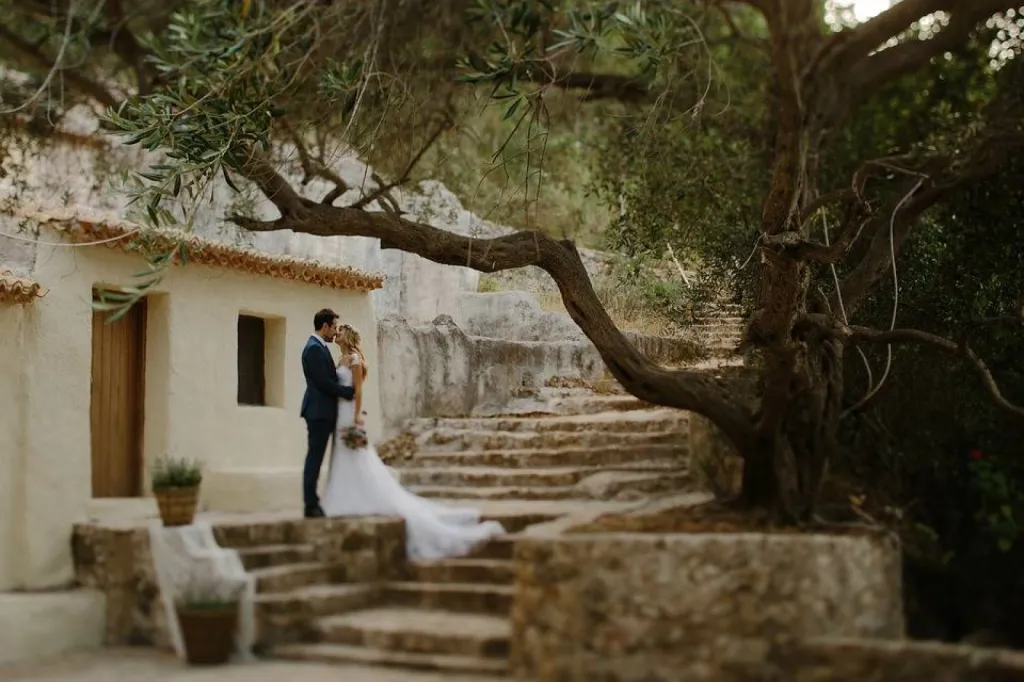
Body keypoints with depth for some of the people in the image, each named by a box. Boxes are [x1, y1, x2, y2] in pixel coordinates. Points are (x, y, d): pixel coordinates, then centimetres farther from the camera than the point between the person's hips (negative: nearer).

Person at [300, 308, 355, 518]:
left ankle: (312, 503, 12)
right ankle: (311, 505, -5)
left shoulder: (320, 347, 17)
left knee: (316, 458, 10)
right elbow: (323, 382, -19)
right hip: (319, 411, -10)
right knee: (314, 458, -7)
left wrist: (348, 391, 6)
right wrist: (350, 392, -10)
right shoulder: (314, 348, -14)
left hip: (323, 411, 10)